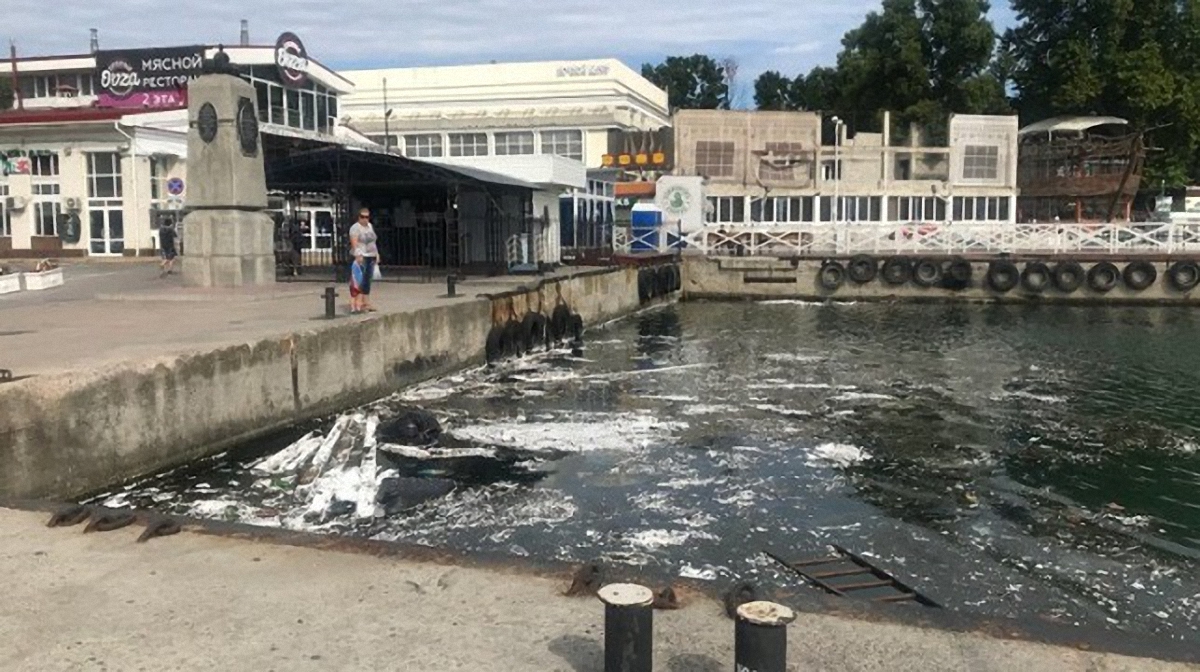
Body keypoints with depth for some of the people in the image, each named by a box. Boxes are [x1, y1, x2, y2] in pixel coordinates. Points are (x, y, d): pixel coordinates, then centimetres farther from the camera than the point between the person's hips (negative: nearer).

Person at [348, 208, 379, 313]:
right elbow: (354, 242, -20)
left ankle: (366, 303, 18)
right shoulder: (355, 228, -9)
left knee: (367, 281, 11)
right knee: (358, 281, -11)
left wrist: (376, 254, 17)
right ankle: (355, 305, -12)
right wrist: (358, 255, -31)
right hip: (361, 257, -8)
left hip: (371, 257, 8)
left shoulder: (370, 226, 16)